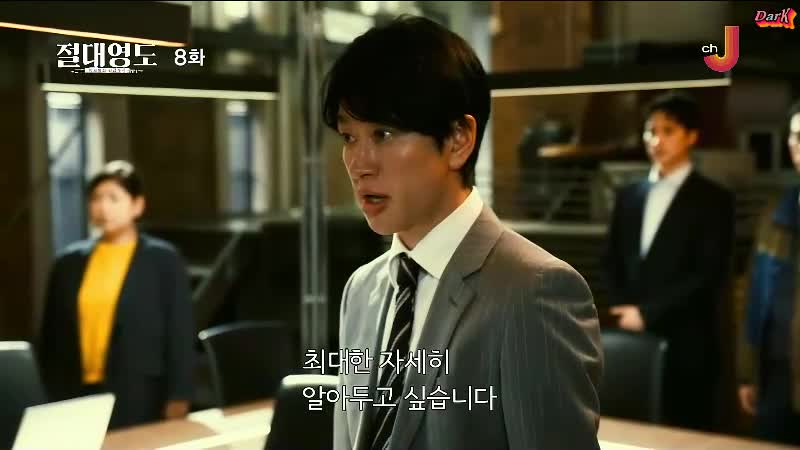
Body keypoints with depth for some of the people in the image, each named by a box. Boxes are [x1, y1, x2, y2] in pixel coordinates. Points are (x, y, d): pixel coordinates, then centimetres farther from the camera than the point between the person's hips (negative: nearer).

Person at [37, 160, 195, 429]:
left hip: (140, 400, -3)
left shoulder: (163, 260, 0)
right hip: (77, 397, 3)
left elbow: (180, 335, -2)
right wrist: (50, 400, 8)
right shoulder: (69, 262, 9)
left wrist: (178, 399, -6)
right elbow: (50, 338, 12)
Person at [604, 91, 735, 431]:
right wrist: (623, 311, -1)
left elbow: (710, 275, -9)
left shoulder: (713, 199, -1)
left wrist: (648, 313, -12)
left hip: (685, 344, -4)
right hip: (633, 338, 4)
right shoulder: (629, 195, 15)